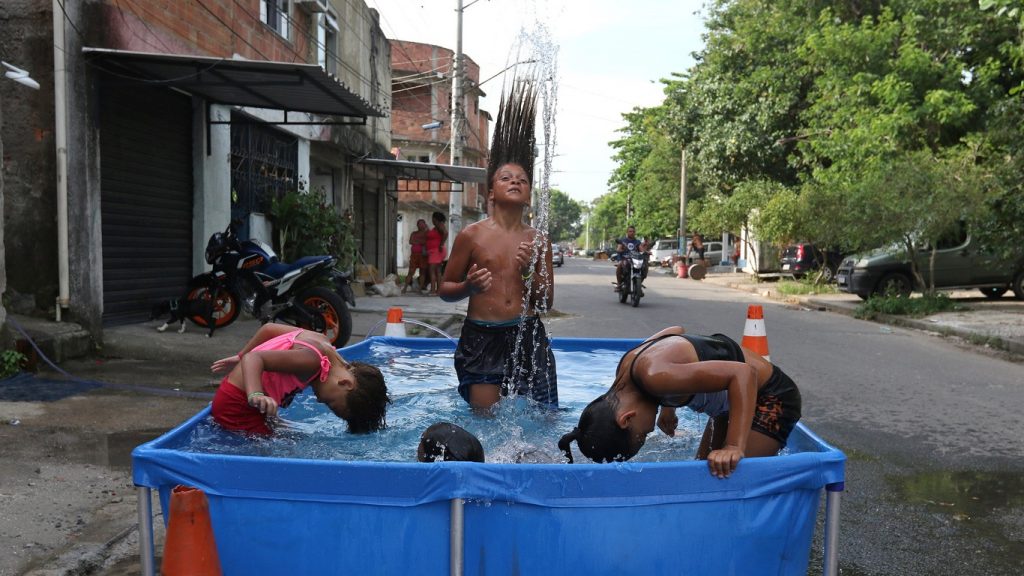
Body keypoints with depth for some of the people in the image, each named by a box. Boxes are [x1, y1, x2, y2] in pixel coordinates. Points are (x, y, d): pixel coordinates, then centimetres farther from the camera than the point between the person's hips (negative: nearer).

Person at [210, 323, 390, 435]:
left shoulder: (320, 340, 0)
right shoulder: (311, 360, -27)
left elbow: (269, 328, 9)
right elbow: (254, 358, -34)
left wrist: (240, 358, 19)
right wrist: (255, 396, -49)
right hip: (237, 406, -10)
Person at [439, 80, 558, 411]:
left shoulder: (538, 241, 6)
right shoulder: (472, 235, 0)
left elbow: (547, 302, 8)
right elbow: (445, 290, 6)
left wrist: (530, 272, -10)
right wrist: (468, 287, -15)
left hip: (527, 336, 2)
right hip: (481, 337, -2)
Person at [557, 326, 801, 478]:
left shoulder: (654, 377, -36)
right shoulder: (626, 367, -9)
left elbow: (743, 373, -38)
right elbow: (676, 330, 9)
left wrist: (735, 448, -42)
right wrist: (668, 406, 13)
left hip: (770, 397, -9)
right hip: (735, 396, 9)